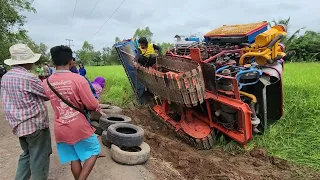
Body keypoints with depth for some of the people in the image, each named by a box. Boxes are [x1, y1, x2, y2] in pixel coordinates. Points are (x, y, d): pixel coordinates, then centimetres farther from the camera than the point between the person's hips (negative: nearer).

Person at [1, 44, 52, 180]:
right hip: (35, 123, -8)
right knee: (39, 158, 6)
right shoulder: (28, 78, -19)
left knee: (27, 154, 24)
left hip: (18, 125, 8)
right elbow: (48, 95, -8)